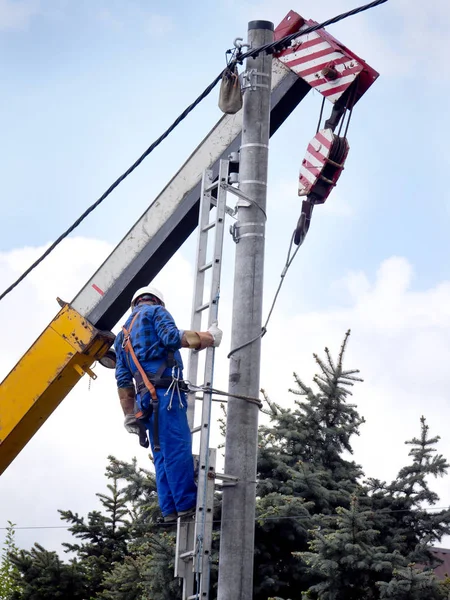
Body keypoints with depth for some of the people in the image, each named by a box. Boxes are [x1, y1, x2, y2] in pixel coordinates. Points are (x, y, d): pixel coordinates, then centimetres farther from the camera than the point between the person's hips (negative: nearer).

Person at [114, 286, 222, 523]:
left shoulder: (123, 334, 30)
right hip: (165, 391, -7)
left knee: (162, 455, 5)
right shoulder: (156, 312, 10)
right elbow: (171, 337, -12)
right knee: (178, 448, -13)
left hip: (146, 398, 7)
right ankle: (187, 504, -19)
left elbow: (123, 379, 22)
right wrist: (208, 337, -3)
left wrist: (130, 414, 20)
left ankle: (170, 509, -2)